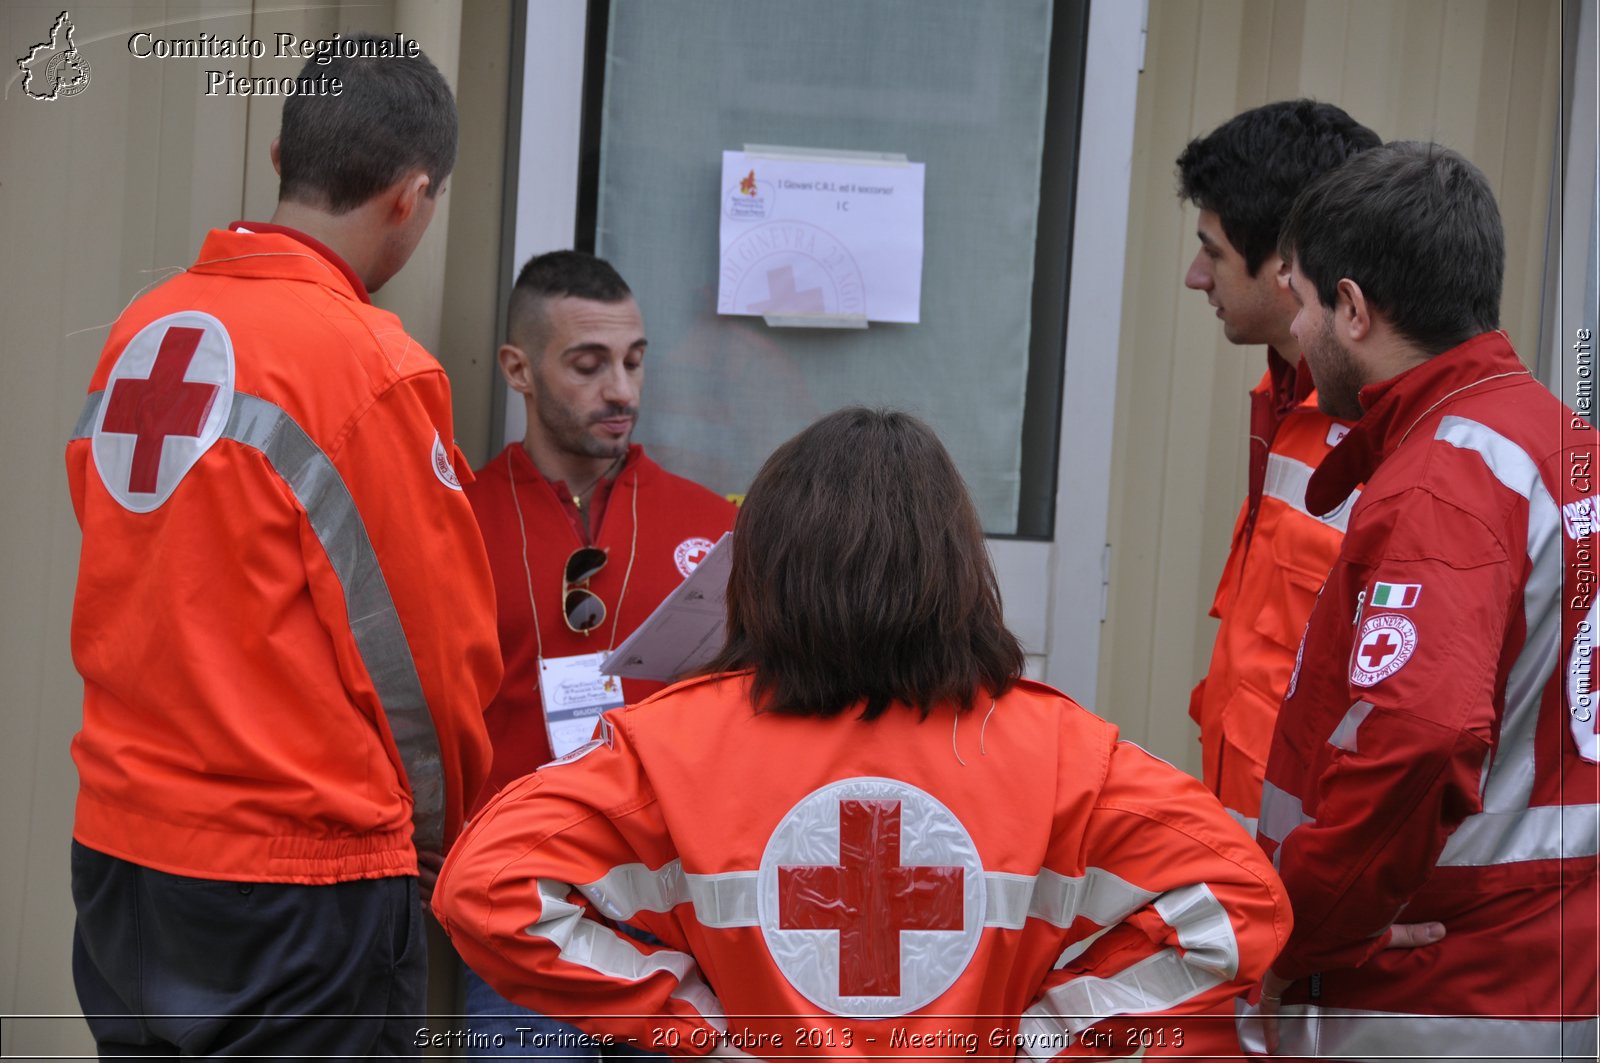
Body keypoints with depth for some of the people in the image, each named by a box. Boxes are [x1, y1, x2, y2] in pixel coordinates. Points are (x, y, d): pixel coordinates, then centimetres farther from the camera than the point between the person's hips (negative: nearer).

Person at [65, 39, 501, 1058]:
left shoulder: (138, 333, 5)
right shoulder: (372, 363, -15)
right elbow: (430, 645, -10)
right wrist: (433, 827, 9)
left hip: (116, 848, 7)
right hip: (300, 877, -6)